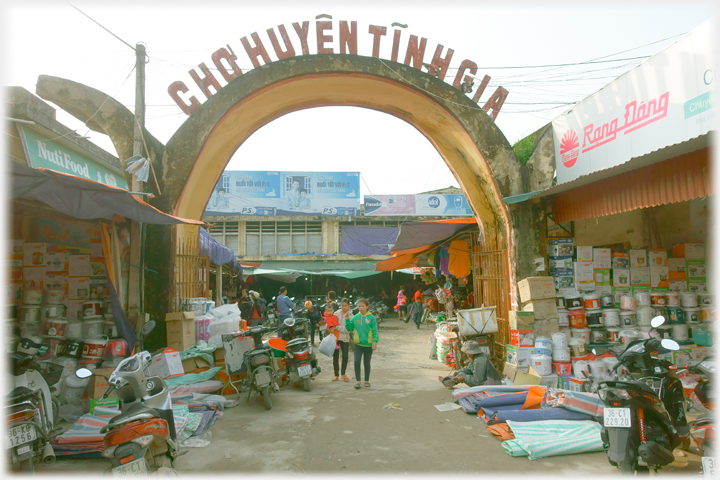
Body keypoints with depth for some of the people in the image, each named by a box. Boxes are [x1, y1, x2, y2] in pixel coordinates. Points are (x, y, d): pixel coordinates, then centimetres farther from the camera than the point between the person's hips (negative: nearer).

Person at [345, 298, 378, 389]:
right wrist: (347, 320, -7)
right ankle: (358, 381, 1)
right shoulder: (355, 317, 1)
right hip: (358, 344, 1)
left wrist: (375, 342, -13)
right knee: (357, 361, -11)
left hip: (368, 345, -1)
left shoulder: (371, 318, -7)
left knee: (366, 363, 11)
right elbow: (349, 328, 6)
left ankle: (367, 380, 27)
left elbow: (375, 331, -6)